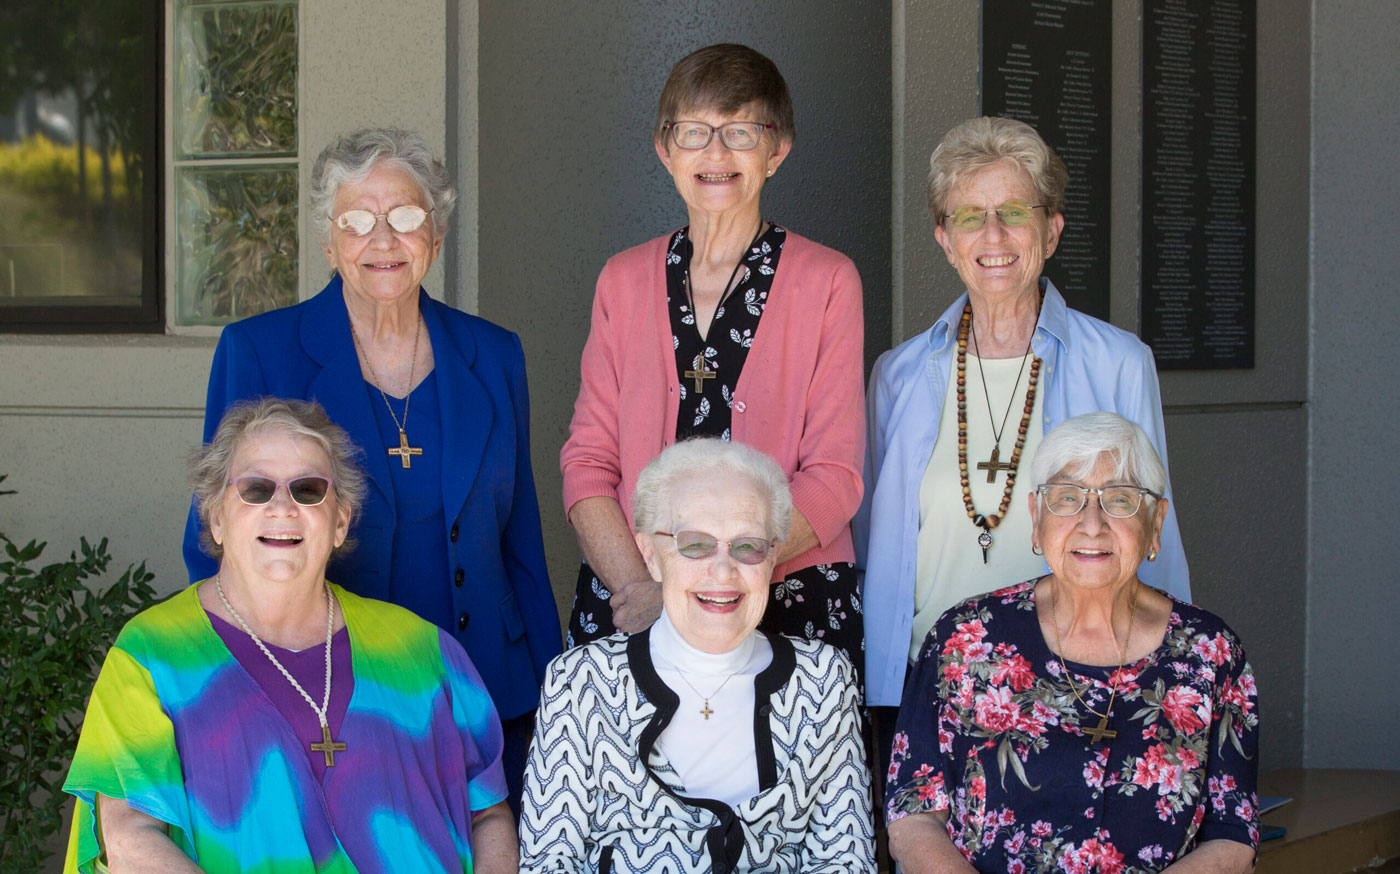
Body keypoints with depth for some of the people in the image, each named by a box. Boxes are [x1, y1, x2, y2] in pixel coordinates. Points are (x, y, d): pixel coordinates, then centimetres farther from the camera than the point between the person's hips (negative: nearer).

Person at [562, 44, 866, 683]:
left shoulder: (826, 282, 2)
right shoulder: (623, 281, 10)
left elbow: (834, 477, -4)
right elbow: (588, 462, 6)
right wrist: (640, 586, -12)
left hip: (791, 603, -2)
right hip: (627, 605, 2)